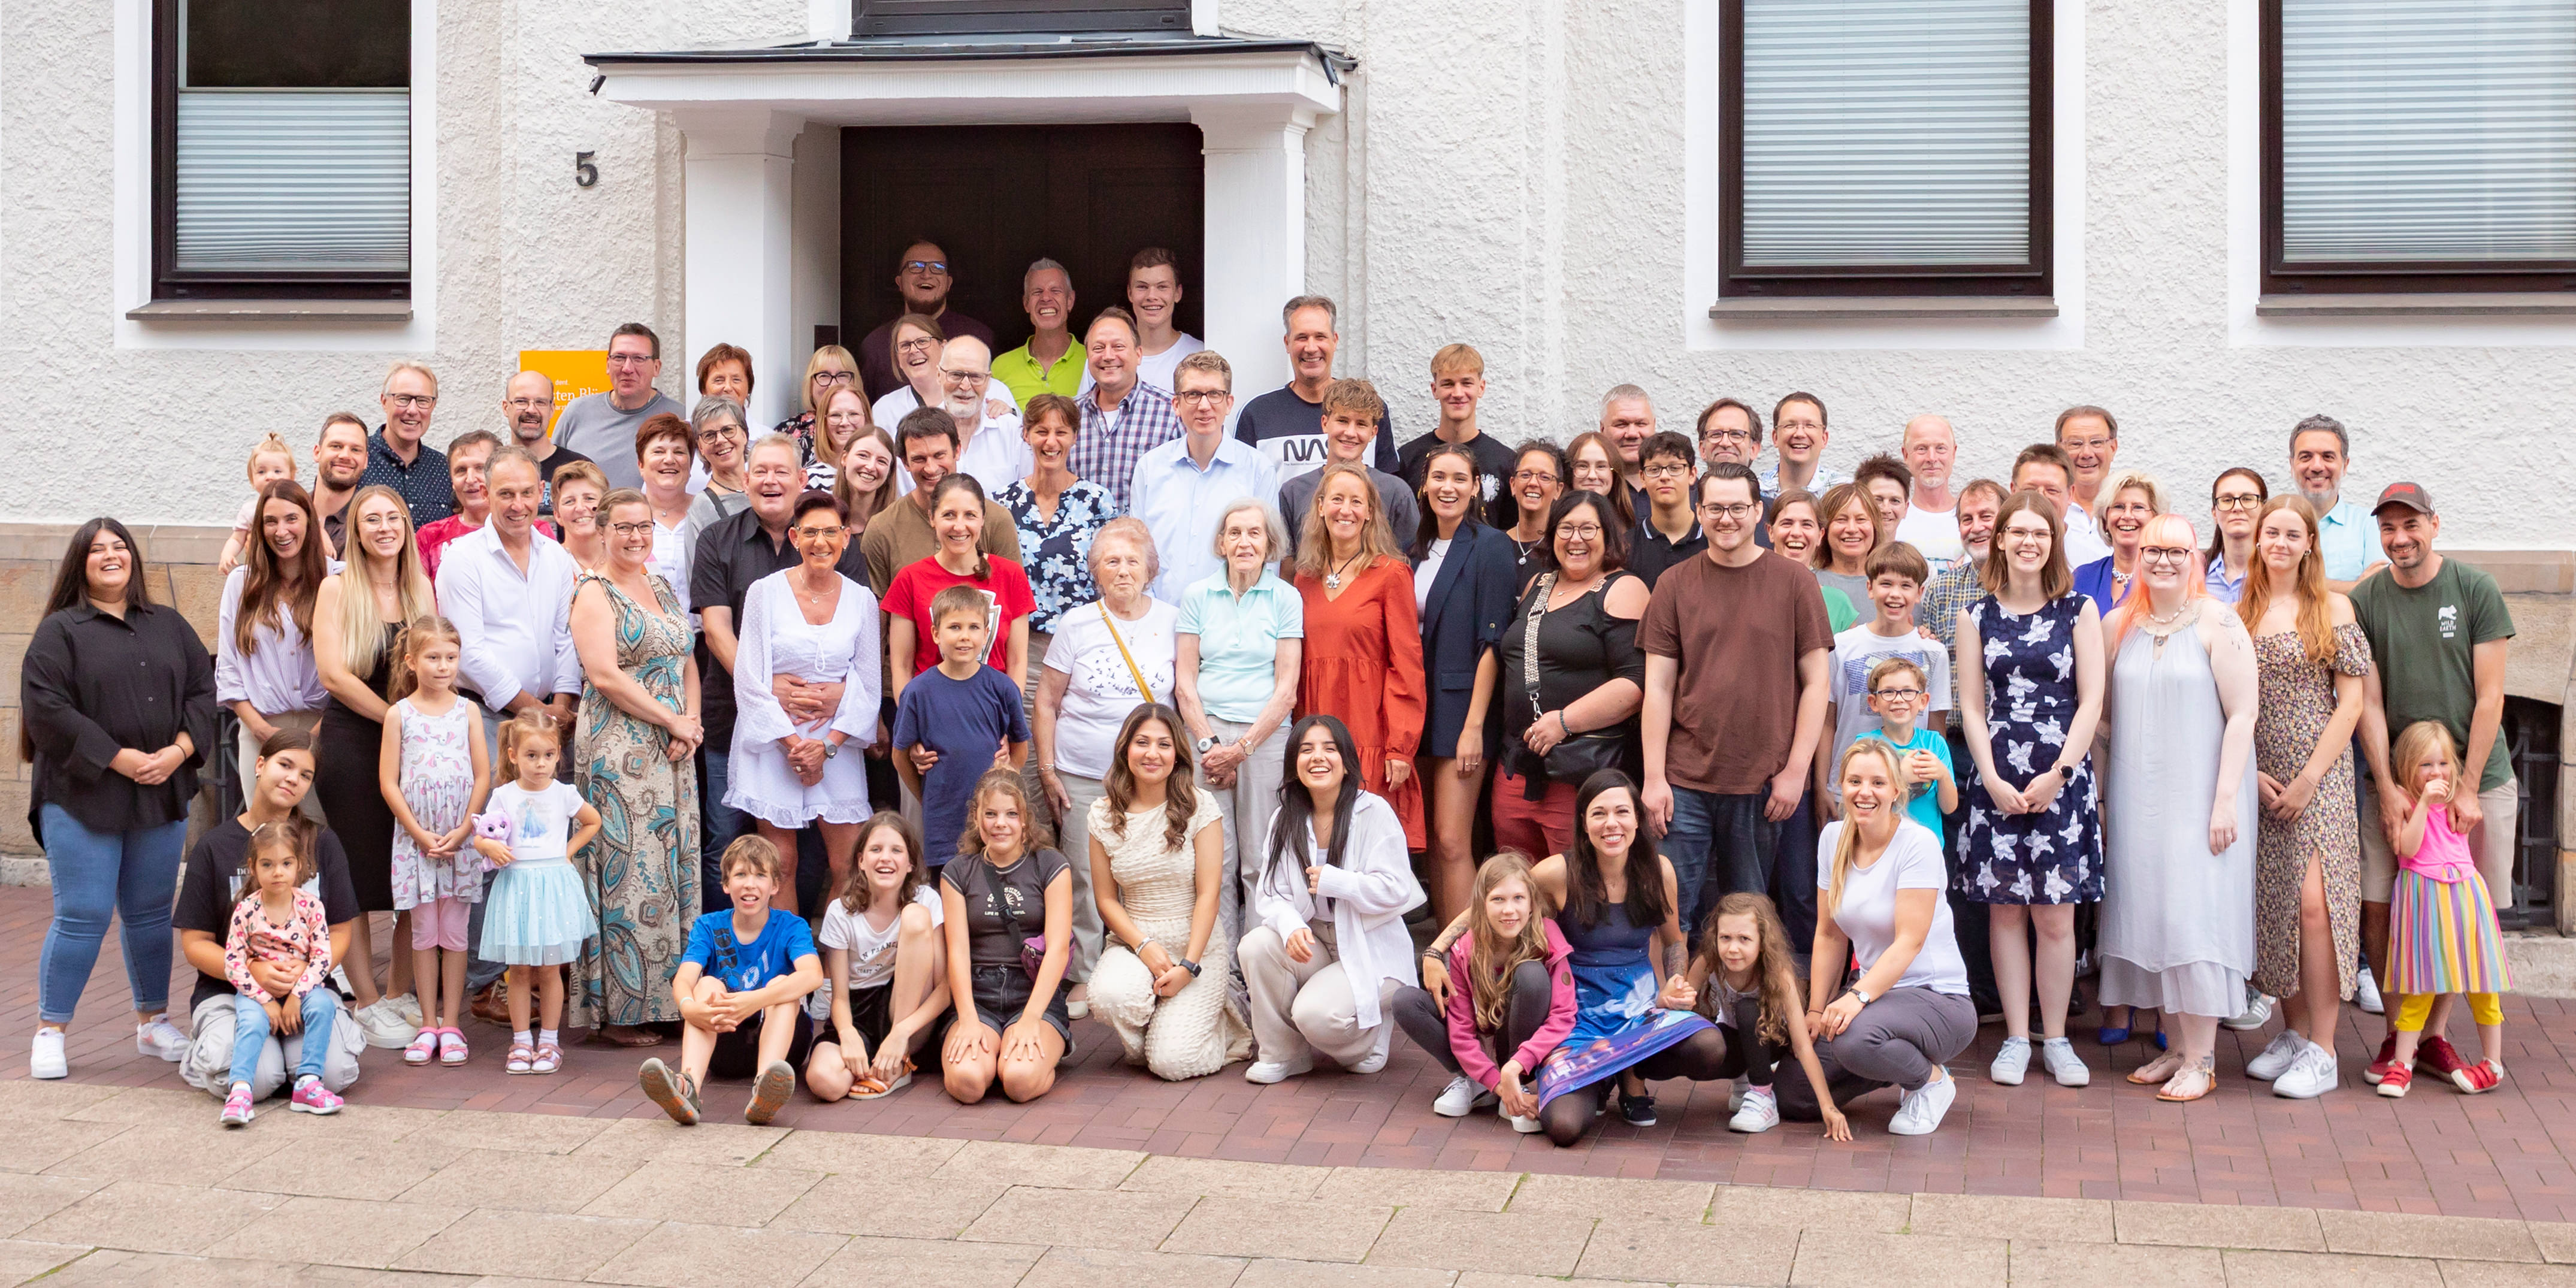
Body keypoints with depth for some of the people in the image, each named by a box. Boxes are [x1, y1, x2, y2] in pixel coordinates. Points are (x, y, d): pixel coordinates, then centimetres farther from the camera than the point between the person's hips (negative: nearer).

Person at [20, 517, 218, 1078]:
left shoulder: (169, 626, 14)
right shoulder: (60, 632, -1)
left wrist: (180, 750, -7)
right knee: (82, 918, -6)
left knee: (151, 915, 11)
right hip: (81, 797, -4)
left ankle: (153, 1022, 23)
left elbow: (203, 690, 10)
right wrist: (116, 757, -14)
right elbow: (44, 707, -10)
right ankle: (49, 1034, 4)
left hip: (162, 796, 4)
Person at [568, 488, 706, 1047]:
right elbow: (606, 675, -15)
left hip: (672, 751, 7)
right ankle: (619, 1010, 0)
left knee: (674, 871, 7)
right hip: (618, 752, -7)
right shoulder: (594, 593, -5)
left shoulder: (664, 590, 16)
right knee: (629, 874, -6)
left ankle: (665, 999, 13)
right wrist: (673, 721, -13)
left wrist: (691, 723, -1)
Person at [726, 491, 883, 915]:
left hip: (838, 745, 2)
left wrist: (827, 744, -8)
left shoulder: (862, 600, 4)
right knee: (781, 866, -1)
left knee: (847, 868, -3)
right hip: (774, 743, -2)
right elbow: (750, 682, -5)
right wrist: (792, 743, -11)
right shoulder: (765, 593, -3)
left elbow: (867, 687, 5)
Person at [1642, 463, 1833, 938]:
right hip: (1685, 783, 1)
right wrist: (1654, 778, -3)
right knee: (1671, 912, -1)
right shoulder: (1675, 585, 5)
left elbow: (1815, 682, 3)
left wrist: (1796, 770, -4)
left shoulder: (1793, 583, 3)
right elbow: (1658, 687, 4)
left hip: (1764, 787, 0)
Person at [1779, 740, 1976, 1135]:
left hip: (1936, 996, -7)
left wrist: (1859, 996, -34)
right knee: (1791, 1096, -8)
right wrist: (1816, 1009, 0)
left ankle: (1933, 1080, -5)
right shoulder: (1834, 837, 4)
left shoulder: (1918, 844, -15)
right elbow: (1830, 935, 7)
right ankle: (1898, 1066, 17)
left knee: (1856, 1039, -38)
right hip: (1872, 994, 7)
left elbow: (1910, 942, -22)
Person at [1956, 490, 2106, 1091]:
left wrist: (2057, 774, -9)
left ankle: (2055, 1040, 9)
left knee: (2055, 915, 0)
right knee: (2004, 910, 3)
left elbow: (2090, 702, -1)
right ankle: (2016, 1038, 11)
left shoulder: (2078, 611, 3)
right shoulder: (1978, 616, 7)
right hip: (1996, 780, 1)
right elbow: (1972, 706, 5)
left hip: (2061, 777, -1)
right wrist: (1994, 780, -5)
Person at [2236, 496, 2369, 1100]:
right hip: (2257, 778, 4)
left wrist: (2309, 778, -10)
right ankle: (2292, 1033, 18)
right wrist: (2252, 773, -4)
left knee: (2313, 902, -12)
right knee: (2271, 904, 5)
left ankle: (2322, 1051, -8)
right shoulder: (2240, 614, 9)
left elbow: (2351, 703, -3)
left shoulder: (2333, 609, 0)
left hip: (2318, 774, -4)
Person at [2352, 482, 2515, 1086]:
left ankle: (2435, 1033, 15)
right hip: (2394, 781, 1)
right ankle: (2397, 1034, 7)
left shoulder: (2476, 590, -2)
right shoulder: (2364, 601, 1)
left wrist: (2468, 788, -9)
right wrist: (2389, 791, -8)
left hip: (2476, 779, -1)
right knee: (2379, 908, -6)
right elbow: (2368, 703, 0)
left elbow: (2490, 697, -3)